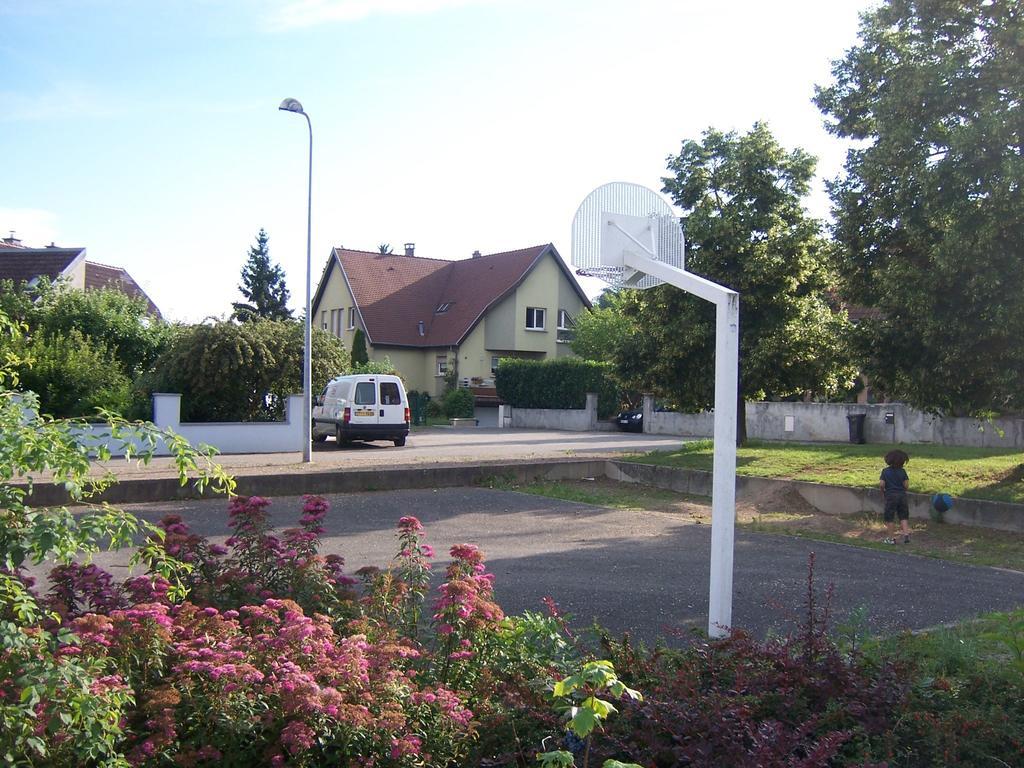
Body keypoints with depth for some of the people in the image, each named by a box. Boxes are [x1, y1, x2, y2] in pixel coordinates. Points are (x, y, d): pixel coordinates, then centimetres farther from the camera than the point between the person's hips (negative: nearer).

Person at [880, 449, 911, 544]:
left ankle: (891, 538, 10)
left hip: (890, 496, -2)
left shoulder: (885, 471, -6)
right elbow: (906, 485, -4)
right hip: (902, 495, 2)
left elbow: (881, 484, -12)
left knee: (889, 518, 7)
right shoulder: (903, 471, -3)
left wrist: (883, 490, 9)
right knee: (903, 516, 15)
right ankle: (906, 534, 4)